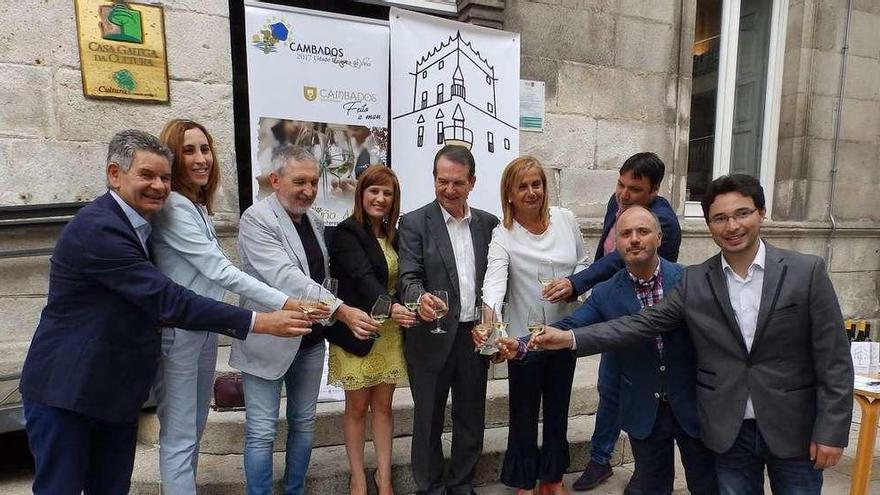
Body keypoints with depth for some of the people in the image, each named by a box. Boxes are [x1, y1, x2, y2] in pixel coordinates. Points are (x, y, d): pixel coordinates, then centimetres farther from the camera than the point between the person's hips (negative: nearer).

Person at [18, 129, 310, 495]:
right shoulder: (97, 228, -23)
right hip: (66, 389, -8)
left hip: (117, 390, 8)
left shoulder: (138, 223, 7)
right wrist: (257, 322, -31)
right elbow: (168, 300, -30)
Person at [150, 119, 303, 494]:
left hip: (205, 328, 9)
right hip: (177, 332, -9)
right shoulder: (172, 207, -18)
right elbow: (220, 270, -24)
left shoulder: (198, 206, 11)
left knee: (195, 427, 20)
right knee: (179, 436, 3)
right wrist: (282, 303, -26)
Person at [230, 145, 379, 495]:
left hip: (311, 340, 7)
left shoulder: (315, 221, 7)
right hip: (270, 340, -6)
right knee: (262, 432, 6)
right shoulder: (256, 219, -15)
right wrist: (342, 311, -34)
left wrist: (324, 314, 2)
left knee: (303, 423, 17)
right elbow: (286, 278, -27)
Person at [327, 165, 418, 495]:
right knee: (357, 407, 9)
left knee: (383, 405, 13)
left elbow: (399, 278, 11)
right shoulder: (347, 232, -10)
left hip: (390, 330, 5)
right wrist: (390, 306, -40)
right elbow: (362, 277, -25)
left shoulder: (393, 236, 10)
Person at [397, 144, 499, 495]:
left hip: (475, 336, 4)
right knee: (428, 422, 12)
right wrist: (421, 298, -35)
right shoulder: (414, 223, -5)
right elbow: (409, 276, -13)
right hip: (432, 339, -3)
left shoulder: (489, 223, 6)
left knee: (471, 419, 17)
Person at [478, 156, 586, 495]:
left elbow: (583, 263, 10)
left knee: (558, 408, 19)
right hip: (526, 336, -3)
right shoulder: (503, 234, -15)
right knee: (525, 412, 12)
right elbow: (494, 278, -30)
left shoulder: (565, 219, -3)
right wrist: (489, 318, -47)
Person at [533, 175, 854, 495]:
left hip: (795, 431, -1)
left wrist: (831, 432, -8)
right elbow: (644, 324, -8)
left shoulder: (807, 272, -7)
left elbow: (834, 360, -5)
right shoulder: (694, 281, -4)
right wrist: (572, 338, -17)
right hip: (729, 432, 1)